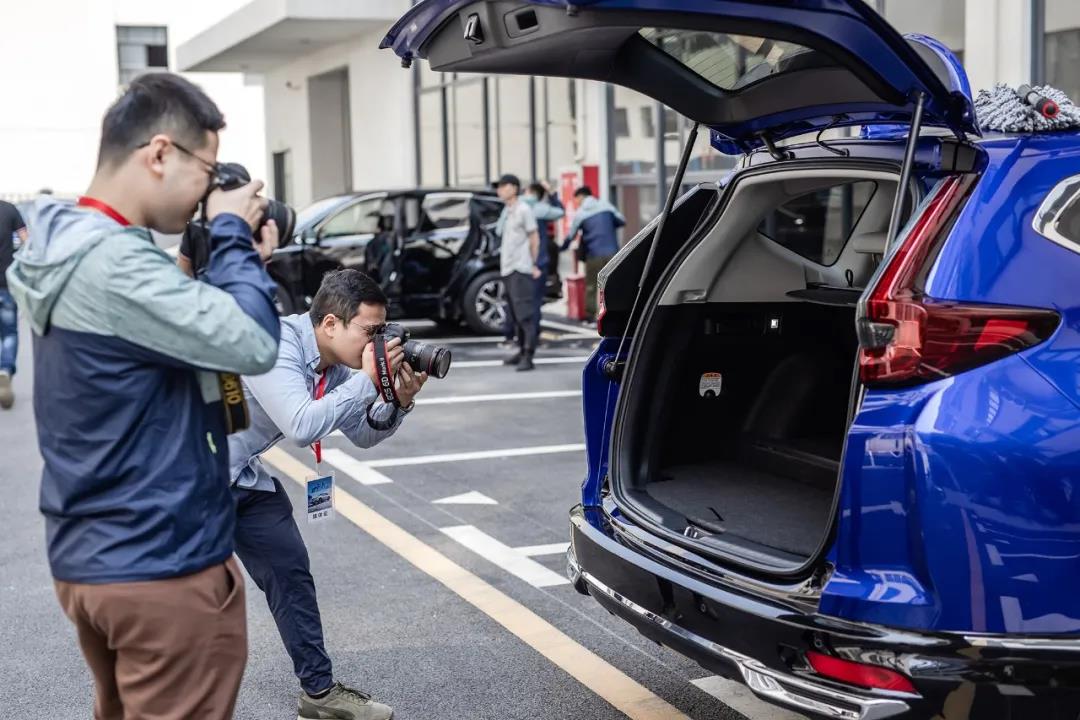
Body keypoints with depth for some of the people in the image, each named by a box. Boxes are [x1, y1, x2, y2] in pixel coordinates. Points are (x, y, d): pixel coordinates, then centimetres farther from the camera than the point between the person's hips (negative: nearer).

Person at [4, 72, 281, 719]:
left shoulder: (71, 247, 9)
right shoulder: (114, 261, -23)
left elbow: (193, 326, 15)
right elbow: (253, 344, -25)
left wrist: (228, 246, 2)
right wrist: (232, 235, -12)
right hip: (162, 568, -10)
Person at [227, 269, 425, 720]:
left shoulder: (334, 363, -1)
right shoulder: (276, 346, -28)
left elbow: (362, 435, 9)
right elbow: (300, 427, -38)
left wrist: (398, 403, -11)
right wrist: (367, 381, -30)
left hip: (245, 476, 9)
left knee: (290, 573, 10)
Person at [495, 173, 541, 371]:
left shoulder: (523, 210, -6)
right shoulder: (506, 211, 17)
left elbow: (534, 239, -4)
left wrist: (533, 264, -2)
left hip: (521, 269, -9)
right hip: (507, 268, 9)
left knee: (524, 314, -11)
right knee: (515, 314, 13)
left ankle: (528, 356, -14)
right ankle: (522, 351, 21)